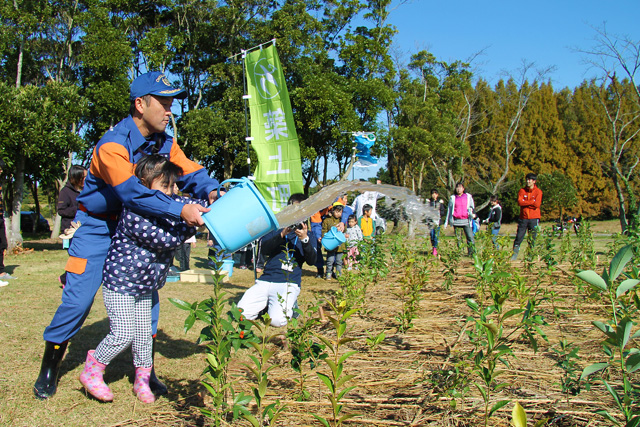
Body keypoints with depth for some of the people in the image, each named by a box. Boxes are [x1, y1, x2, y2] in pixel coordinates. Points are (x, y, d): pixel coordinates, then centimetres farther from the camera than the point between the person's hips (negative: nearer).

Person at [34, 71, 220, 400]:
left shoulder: (164, 143, -4)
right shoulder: (113, 145, -26)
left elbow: (190, 172, -11)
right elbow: (133, 193, -37)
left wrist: (211, 192, -32)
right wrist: (180, 210, -43)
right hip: (96, 228, -6)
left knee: (146, 296, 2)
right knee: (78, 299, -6)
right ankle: (49, 369, 16)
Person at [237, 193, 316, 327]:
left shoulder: (307, 235, 13)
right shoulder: (276, 227, 14)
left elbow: (311, 261, -2)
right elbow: (265, 250, -2)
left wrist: (305, 239, -18)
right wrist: (282, 234, -17)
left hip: (289, 283, -2)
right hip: (266, 279, 2)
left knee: (277, 320, -25)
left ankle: (290, 305, 7)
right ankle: (267, 304, 13)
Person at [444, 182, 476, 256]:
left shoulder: (468, 197, 11)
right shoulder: (452, 198, 12)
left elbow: (472, 207, 17)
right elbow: (449, 210, 17)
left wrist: (472, 214, -5)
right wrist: (446, 222, 15)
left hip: (466, 221, -1)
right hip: (456, 221, 1)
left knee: (470, 237, -9)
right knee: (458, 239, 1)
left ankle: (471, 252, -4)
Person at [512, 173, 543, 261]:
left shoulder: (538, 192, 2)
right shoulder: (522, 191, 6)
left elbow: (537, 204, -11)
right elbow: (520, 202, -9)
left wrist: (525, 203, -7)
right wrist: (532, 202, -11)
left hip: (534, 219, -1)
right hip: (523, 218, 1)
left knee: (532, 239, 2)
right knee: (519, 237, -2)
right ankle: (514, 255, 4)